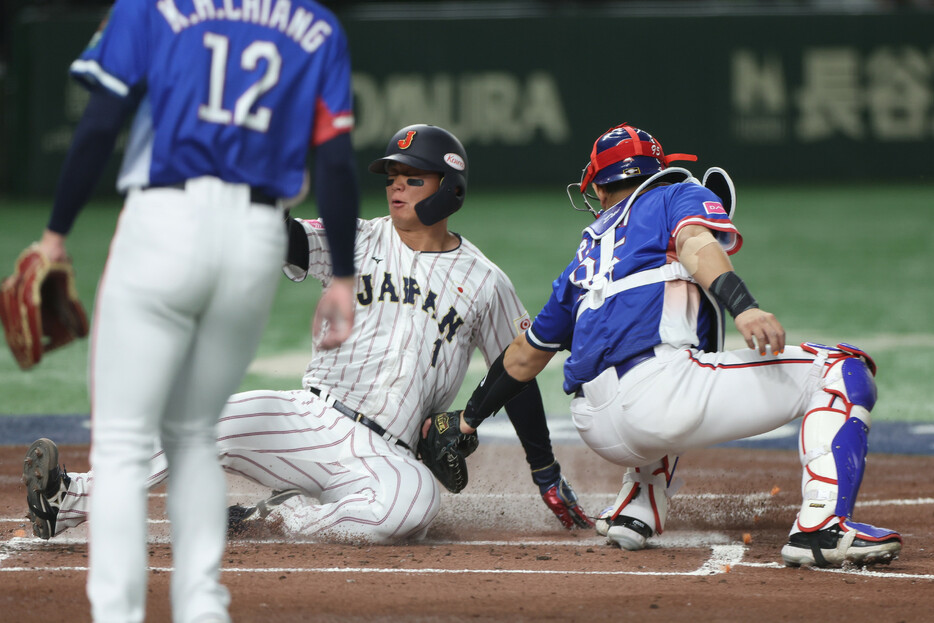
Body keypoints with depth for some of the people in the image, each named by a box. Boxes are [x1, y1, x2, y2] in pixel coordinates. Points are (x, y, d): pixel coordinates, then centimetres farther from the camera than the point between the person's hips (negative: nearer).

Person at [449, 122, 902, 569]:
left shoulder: (588, 251, 32)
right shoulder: (685, 195, 17)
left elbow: (526, 353, 38)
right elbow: (694, 245, -8)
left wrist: (467, 423, 50)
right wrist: (742, 307, -25)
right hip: (652, 386, -7)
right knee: (843, 369, -2)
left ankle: (633, 513, 20)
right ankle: (822, 527, -24)